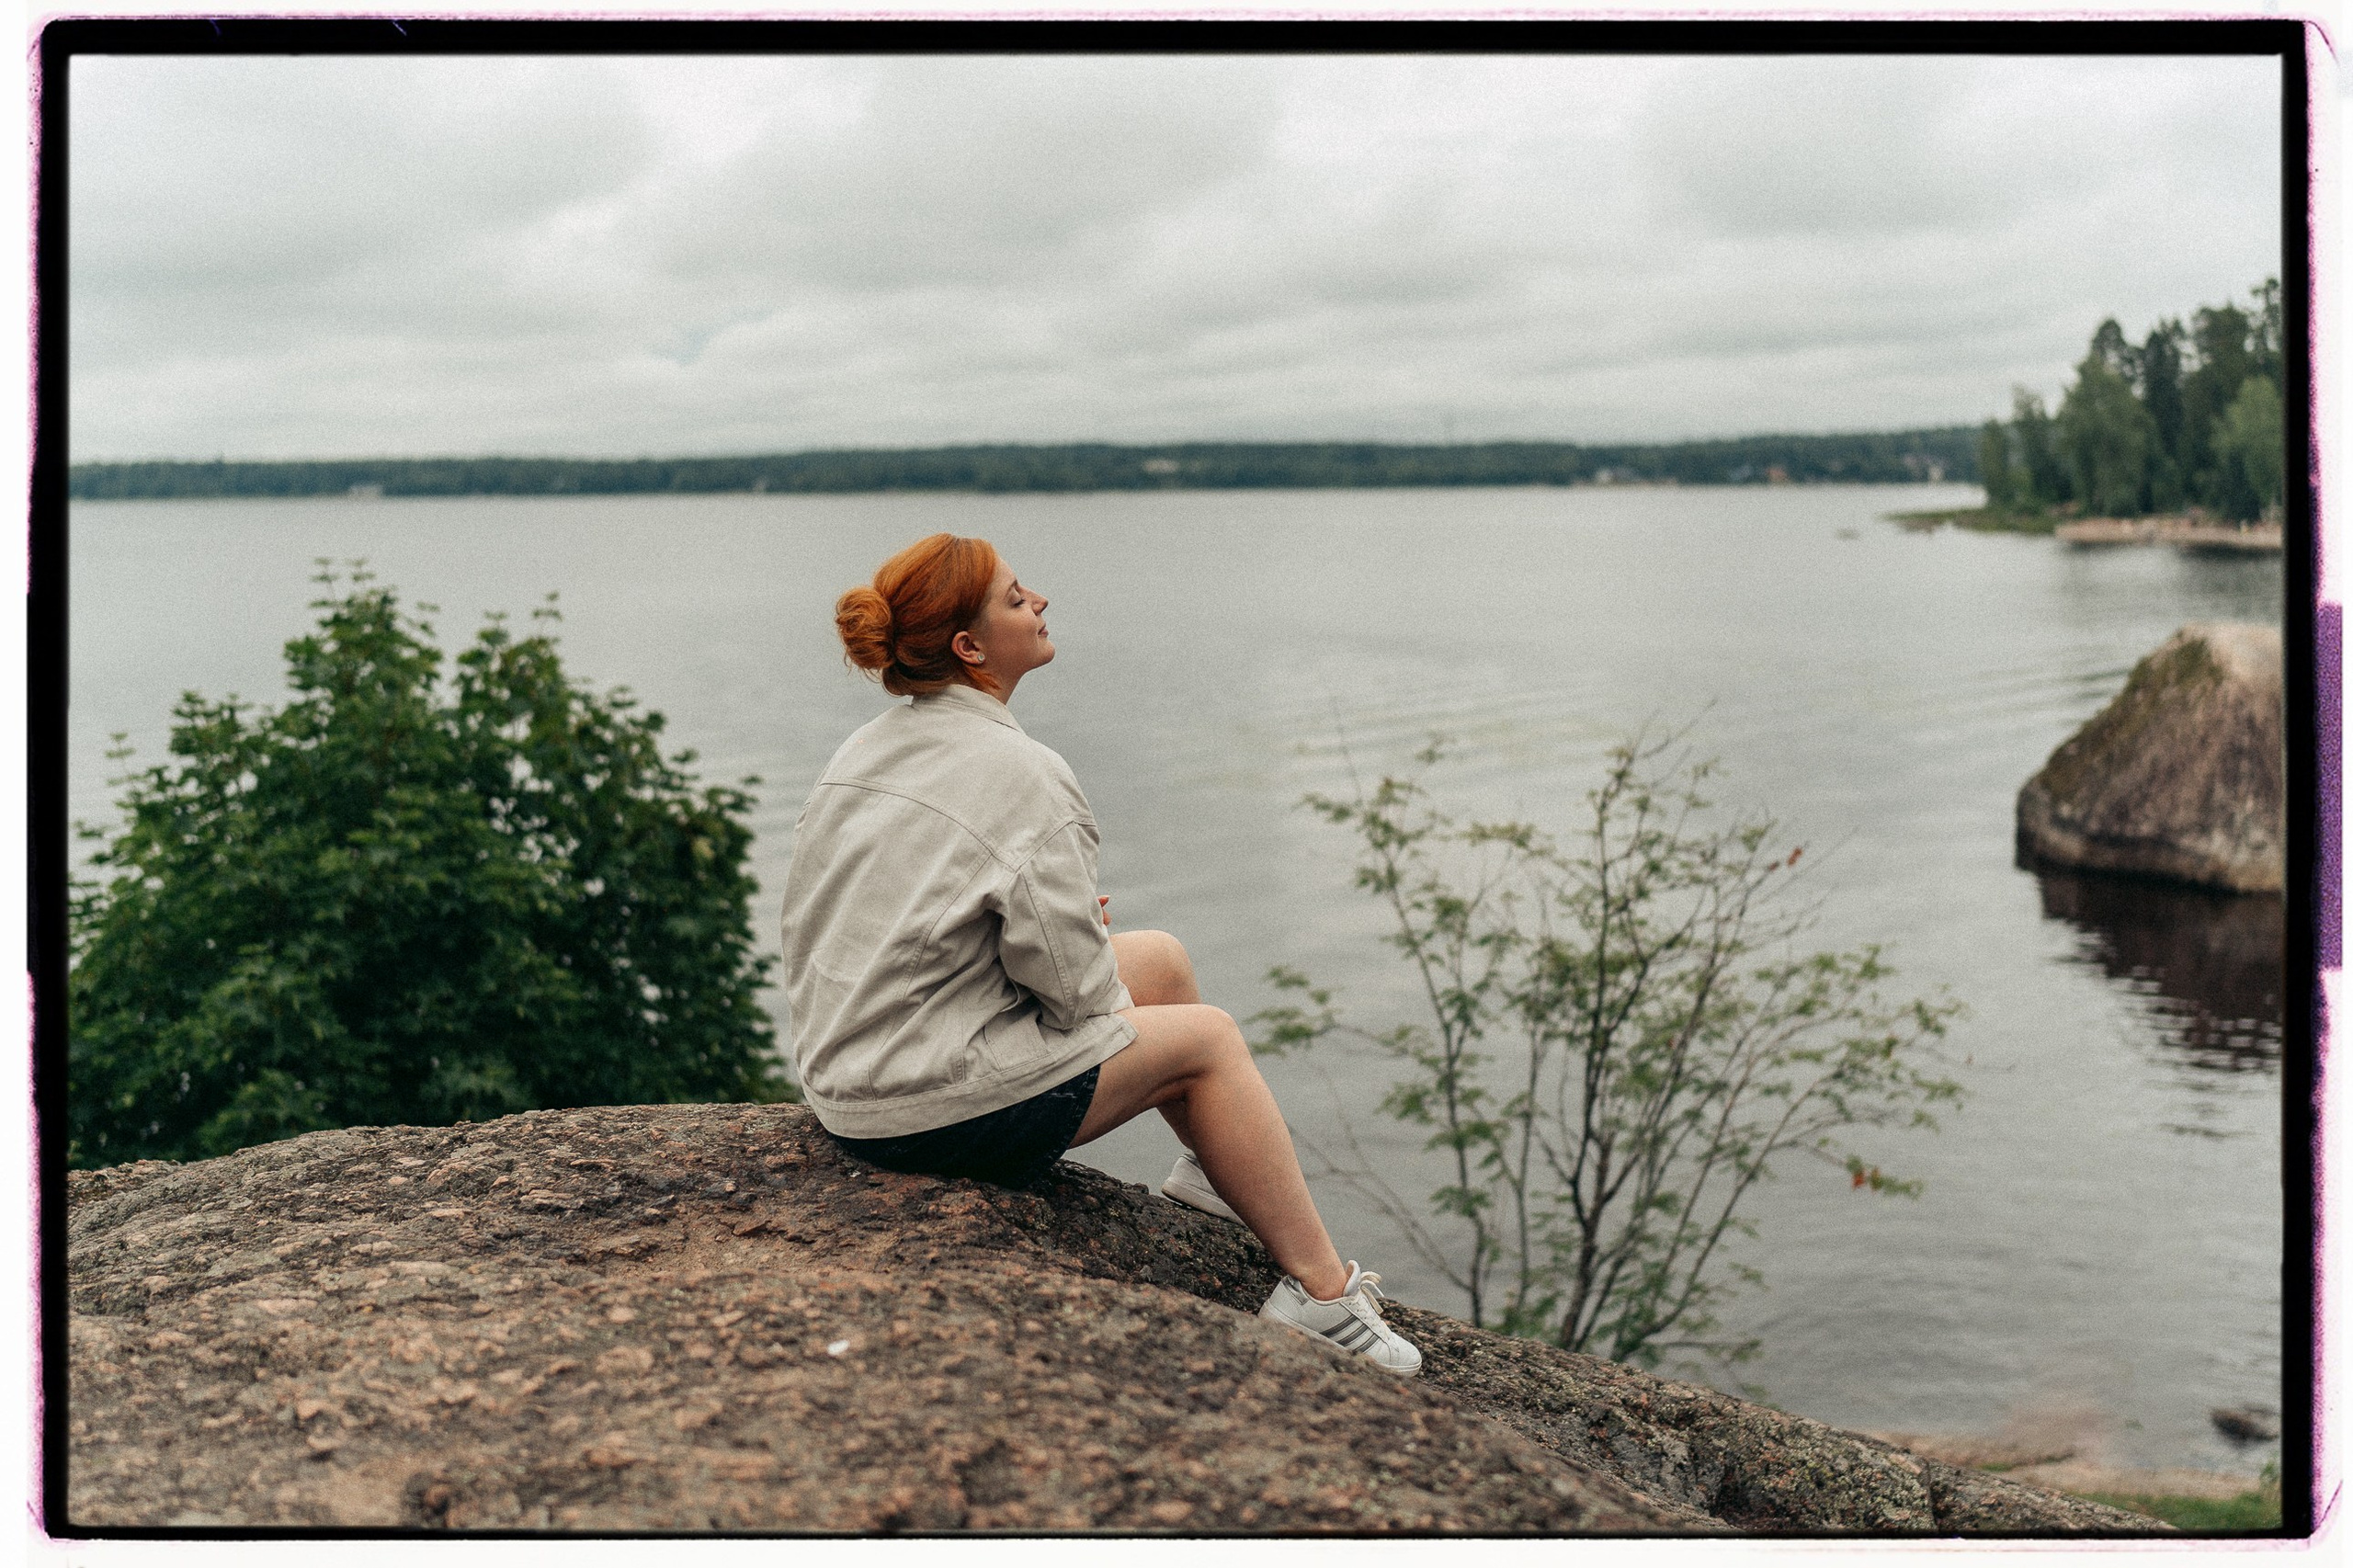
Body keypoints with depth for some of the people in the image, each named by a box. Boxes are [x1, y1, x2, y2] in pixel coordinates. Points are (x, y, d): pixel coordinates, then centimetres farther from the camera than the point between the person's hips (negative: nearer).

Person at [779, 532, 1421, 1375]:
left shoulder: (860, 753, 8)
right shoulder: (1022, 775, -20)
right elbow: (1073, 988, -20)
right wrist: (1090, 938, 5)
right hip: (940, 1111, -9)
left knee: (1163, 958, 18)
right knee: (1208, 1035, 5)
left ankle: (1212, 1172, 37)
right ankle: (1322, 1292, 11)